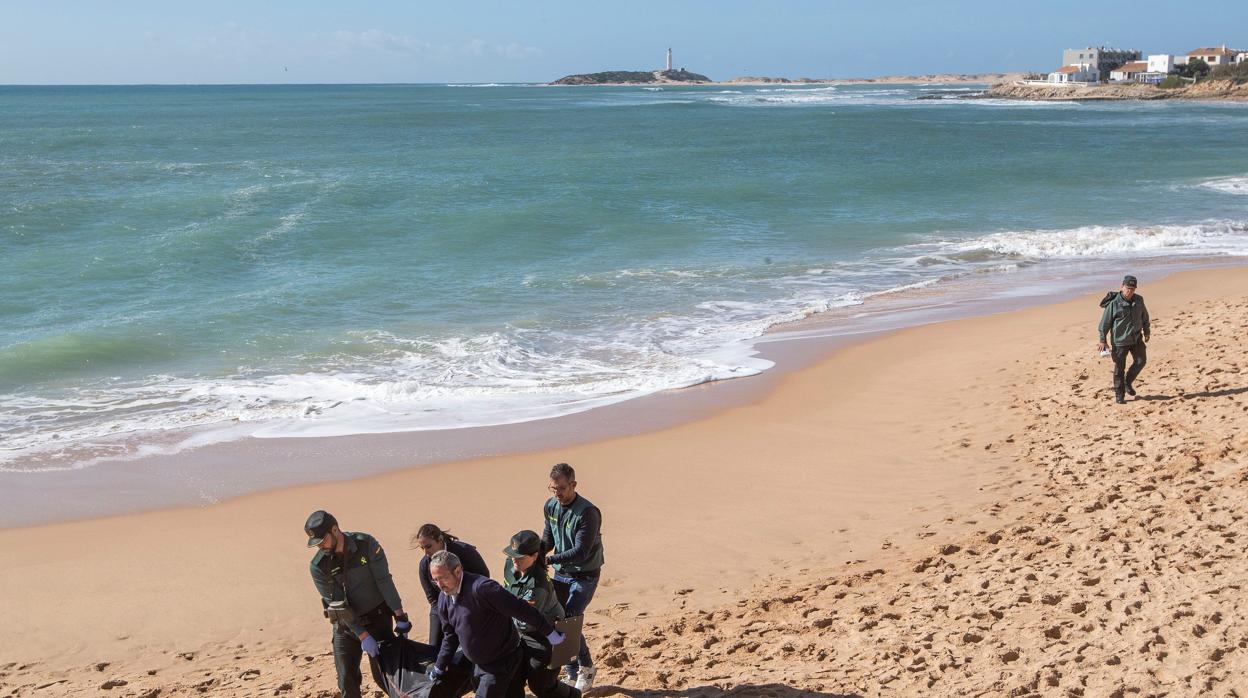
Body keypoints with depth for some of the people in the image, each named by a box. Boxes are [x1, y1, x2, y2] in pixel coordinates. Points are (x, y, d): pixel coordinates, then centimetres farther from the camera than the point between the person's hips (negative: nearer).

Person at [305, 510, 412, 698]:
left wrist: (400, 616, -18)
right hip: (346, 625, 2)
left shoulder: (366, 544, -14)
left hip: (377, 619, -2)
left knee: (382, 674, -4)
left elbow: (384, 581, -14)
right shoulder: (318, 566, -13)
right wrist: (363, 636, -19)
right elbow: (337, 604, -14)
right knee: (347, 681, 0)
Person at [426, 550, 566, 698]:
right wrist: (439, 668, 18)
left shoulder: (481, 588, -28)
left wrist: (550, 633, -25)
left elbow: (520, 609, -28)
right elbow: (450, 636, 14)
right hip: (479, 663, 8)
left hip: (502, 663, -8)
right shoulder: (444, 599, 0)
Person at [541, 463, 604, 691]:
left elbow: (581, 552, -27)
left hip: (585, 576, -7)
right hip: (561, 573, 7)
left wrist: (549, 559, -34)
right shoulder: (550, 506, 0)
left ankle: (586, 668, 5)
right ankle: (573, 672, 17)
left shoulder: (587, 513, -23)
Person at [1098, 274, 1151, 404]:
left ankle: (1128, 382, 24)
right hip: (1120, 341, -4)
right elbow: (1105, 323, -9)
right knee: (1119, 368, 1)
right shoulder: (1114, 303, -13)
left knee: (1141, 361, 0)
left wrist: (1147, 332, 24)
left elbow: (1144, 317, 18)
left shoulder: (1139, 300, 2)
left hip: (1136, 339, 5)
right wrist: (1102, 340, -10)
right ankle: (1119, 395, 10)